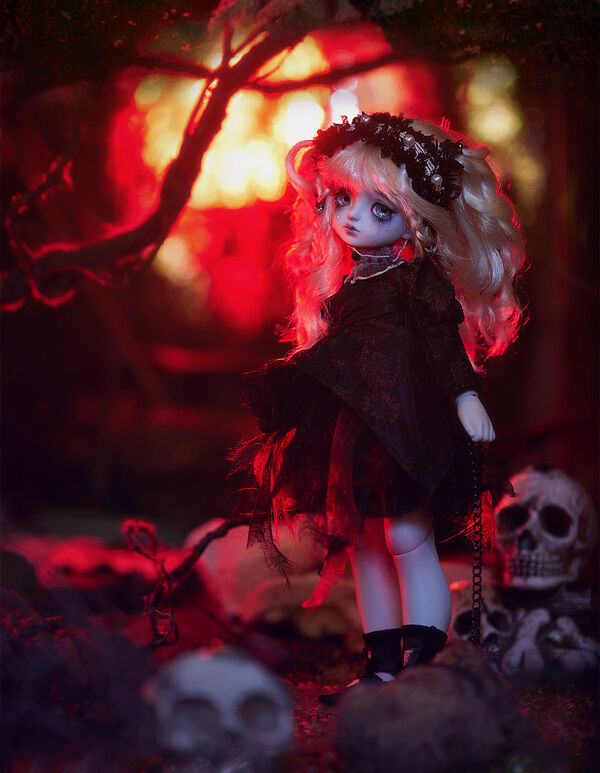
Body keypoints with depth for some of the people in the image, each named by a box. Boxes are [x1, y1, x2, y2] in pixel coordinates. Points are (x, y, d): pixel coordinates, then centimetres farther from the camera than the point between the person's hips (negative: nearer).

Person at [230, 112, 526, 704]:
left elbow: (444, 339, -11)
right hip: (354, 425, 8)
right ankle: (382, 666, 15)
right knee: (362, 541, 8)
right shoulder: (346, 283, 16)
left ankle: (422, 664, -7)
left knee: (407, 537, -11)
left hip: (404, 421, -8)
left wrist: (465, 396, -21)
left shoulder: (416, 276, -4)